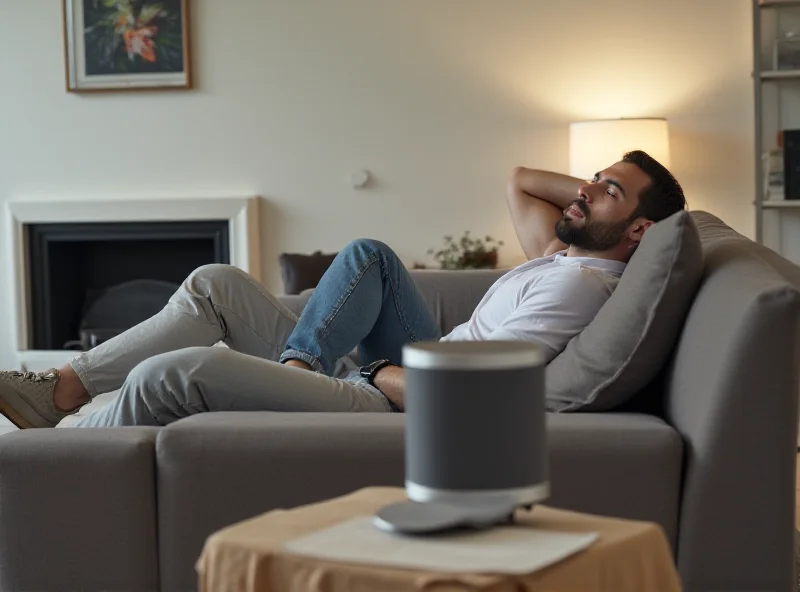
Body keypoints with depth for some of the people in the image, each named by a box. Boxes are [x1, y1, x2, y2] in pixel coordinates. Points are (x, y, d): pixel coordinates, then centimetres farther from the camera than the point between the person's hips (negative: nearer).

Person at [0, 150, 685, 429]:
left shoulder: (580, 282, -15)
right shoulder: (561, 254, 15)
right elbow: (520, 179, 35)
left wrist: (377, 370, -10)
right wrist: (597, 187, 20)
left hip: (383, 403, -11)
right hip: (408, 375, 11)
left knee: (167, 374, -19)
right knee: (216, 283, 10)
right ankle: (61, 390, 10)